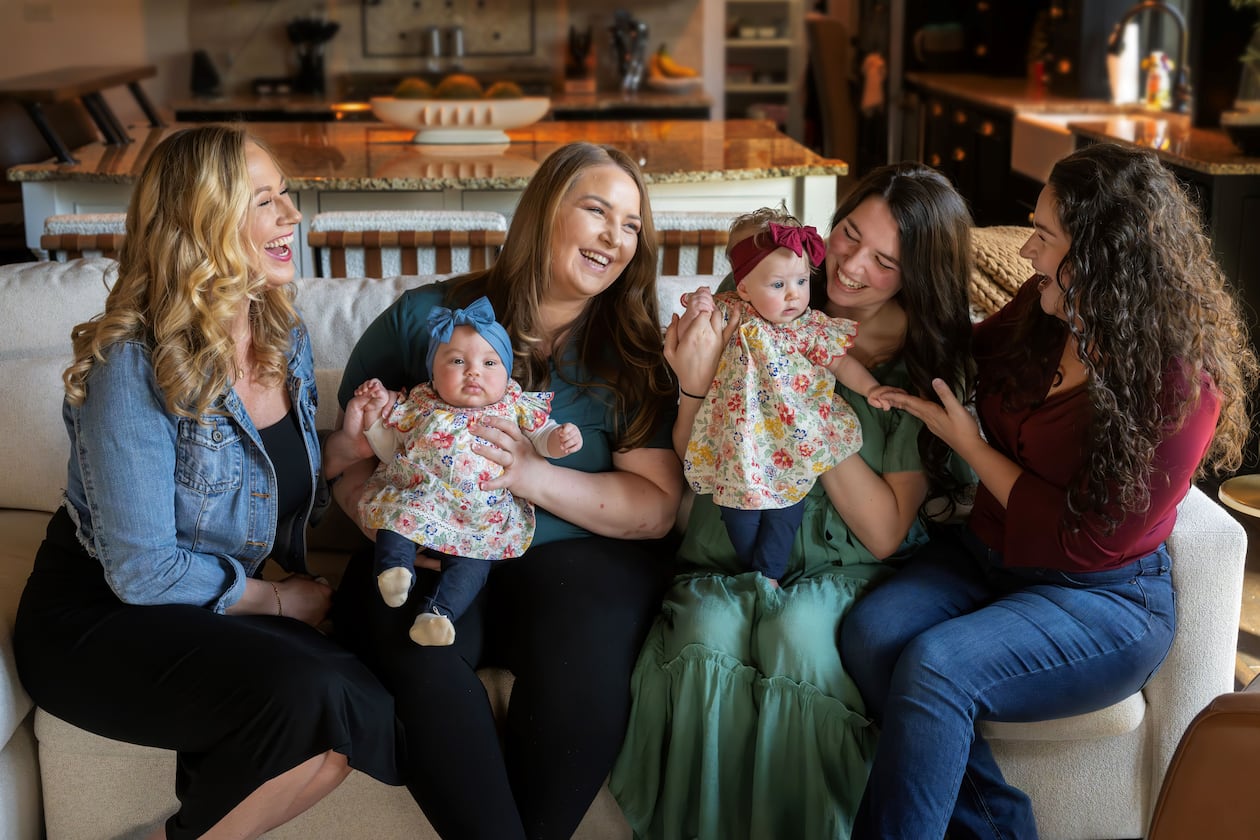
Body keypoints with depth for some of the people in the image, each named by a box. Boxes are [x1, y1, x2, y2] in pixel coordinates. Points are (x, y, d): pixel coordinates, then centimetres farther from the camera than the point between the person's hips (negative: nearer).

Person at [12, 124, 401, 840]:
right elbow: (142, 571, -20)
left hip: (223, 608, 7)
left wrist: (346, 452, -6)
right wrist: (276, 598, -9)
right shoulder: (132, 365, -20)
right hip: (97, 616, -7)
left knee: (366, 709, -20)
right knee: (306, 695, -31)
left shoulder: (288, 339, 3)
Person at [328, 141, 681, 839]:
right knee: (411, 645, -33)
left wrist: (528, 474, -15)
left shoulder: (637, 352, 8)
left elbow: (657, 507, -1)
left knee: (581, 654, -33)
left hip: (574, 554, 0)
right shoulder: (424, 317, 8)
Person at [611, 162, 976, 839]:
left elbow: (884, 534, -8)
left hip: (836, 577, -1)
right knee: (706, 639, -31)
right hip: (722, 566, 1)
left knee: (798, 638, -33)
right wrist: (695, 386, -16)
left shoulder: (931, 368, -1)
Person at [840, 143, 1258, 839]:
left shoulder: (1181, 382, -19)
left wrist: (968, 443, -14)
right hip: (987, 552, 7)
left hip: (1104, 598, -6)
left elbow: (1088, 540, -18)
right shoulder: (1040, 312, 0)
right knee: (870, 632, -21)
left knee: (934, 667, -30)